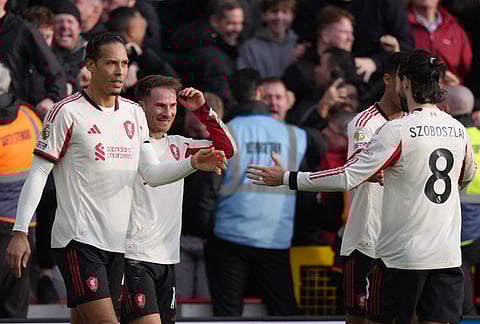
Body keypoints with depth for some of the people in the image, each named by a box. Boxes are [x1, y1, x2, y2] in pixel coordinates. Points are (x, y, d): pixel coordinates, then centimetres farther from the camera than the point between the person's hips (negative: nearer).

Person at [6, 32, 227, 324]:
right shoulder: (68, 112, -7)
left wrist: (194, 164, -9)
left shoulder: (135, 113, 12)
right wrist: (20, 232, -12)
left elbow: (152, 174, 10)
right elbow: (38, 173, -6)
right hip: (78, 238, -6)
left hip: (117, 243, 6)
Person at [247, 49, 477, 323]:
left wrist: (287, 178, -9)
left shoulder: (398, 131, -12)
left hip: (403, 255, -4)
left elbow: (348, 178, -16)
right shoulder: (458, 129, 4)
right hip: (448, 256, 4)